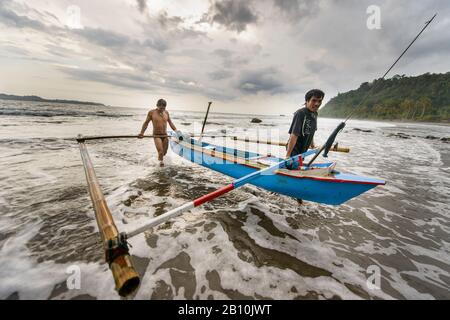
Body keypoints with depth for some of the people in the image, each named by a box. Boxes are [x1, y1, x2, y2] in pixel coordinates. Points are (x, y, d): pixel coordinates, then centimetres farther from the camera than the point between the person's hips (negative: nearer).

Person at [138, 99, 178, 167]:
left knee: (164, 152, 10)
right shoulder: (151, 112, -6)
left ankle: (160, 157, 44)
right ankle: (161, 161, 12)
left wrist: (176, 131, 9)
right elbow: (146, 123, 1)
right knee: (160, 151, -18)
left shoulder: (166, 112, 3)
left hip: (165, 135, 4)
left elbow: (170, 122, 14)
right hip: (156, 135, -3)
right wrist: (141, 133, -5)